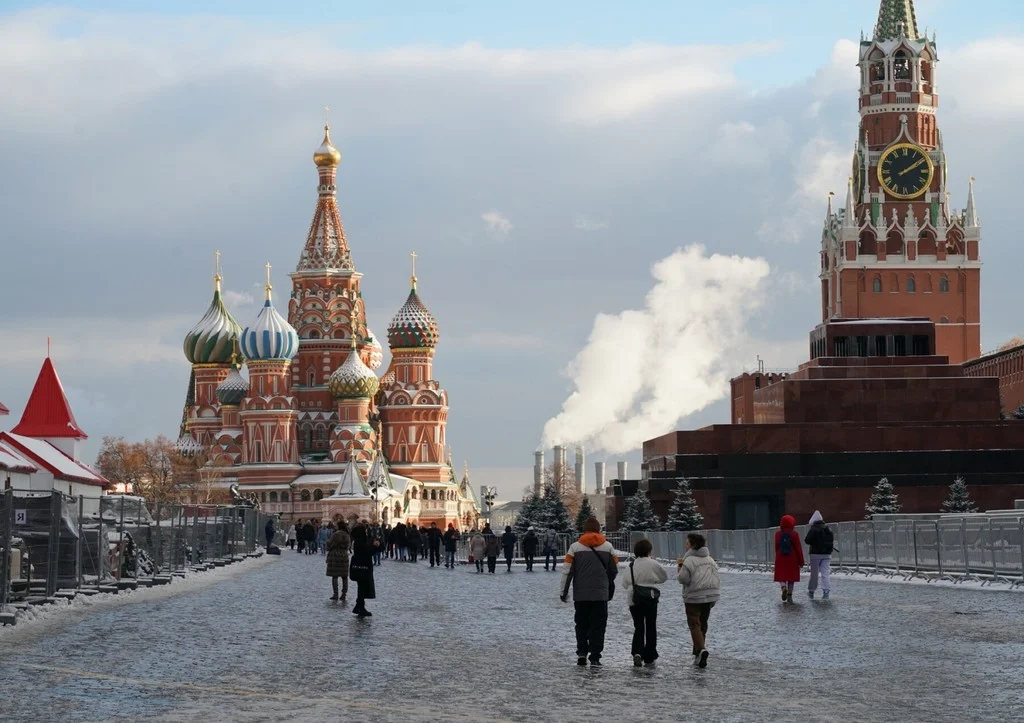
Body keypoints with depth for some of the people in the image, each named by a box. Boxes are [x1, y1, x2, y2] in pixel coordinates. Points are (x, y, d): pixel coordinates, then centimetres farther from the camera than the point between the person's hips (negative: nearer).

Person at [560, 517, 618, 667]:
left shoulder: (575, 547, -3)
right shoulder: (608, 546, 0)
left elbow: (567, 571, -4)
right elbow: (615, 570, 8)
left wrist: (564, 592, 6)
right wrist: (609, 585, 27)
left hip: (580, 594, 0)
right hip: (601, 594, 0)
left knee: (581, 624, 14)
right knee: (598, 626, 4)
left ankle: (581, 652, 4)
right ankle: (595, 657, -2)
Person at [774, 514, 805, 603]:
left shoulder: (778, 534, -1)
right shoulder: (794, 534, -8)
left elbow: (776, 547, 6)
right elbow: (798, 549, -7)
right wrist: (801, 561, 0)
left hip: (781, 559, 1)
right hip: (792, 559, -1)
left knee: (781, 576, 6)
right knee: (791, 577, 9)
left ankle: (784, 587, -24)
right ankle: (789, 596, 8)